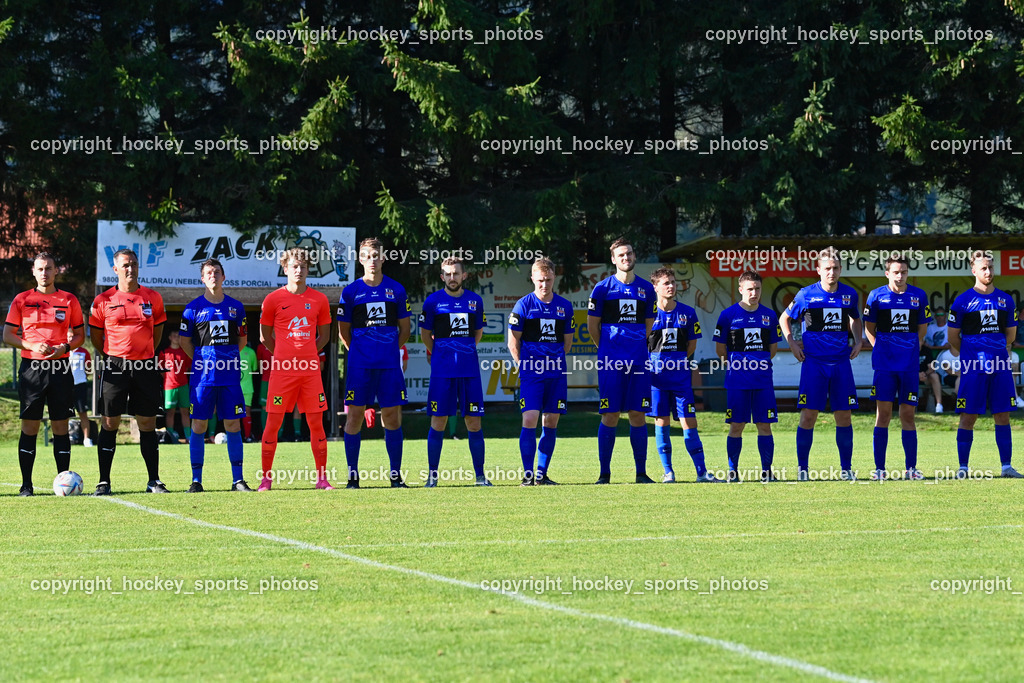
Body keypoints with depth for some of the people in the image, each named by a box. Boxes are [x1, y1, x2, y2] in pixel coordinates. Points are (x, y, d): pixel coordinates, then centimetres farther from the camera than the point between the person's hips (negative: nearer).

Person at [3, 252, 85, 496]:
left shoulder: (69, 300, 8)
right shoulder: (22, 300, 5)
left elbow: (79, 336, 12)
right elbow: (8, 335, 5)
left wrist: (64, 347, -8)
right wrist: (32, 346, -11)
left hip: (60, 367, 1)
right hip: (31, 367, -1)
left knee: (61, 425, 1)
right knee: (29, 426, -2)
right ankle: (26, 483, 1)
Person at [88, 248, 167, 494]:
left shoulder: (153, 298, 7)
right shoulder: (103, 301, 0)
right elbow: (95, 335, 10)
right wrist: (111, 357, 9)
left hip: (145, 366, 2)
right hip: (116, 366, -2)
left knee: (147, 423, 4)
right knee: (110, 423, -2)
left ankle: (154, 481, 9)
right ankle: (104, 481, 1)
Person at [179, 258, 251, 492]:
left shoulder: (235, 306, 9)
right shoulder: (194, 308, 2)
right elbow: (185, 341, 8)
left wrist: (227, 357, 10)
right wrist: (202, 361, 4)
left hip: (230, 375, 2)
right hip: (203, 375, -2)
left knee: (233, 424, 2)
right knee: (199, 424, -2)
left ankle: (238, 480, 6)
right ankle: (196, 480, 3)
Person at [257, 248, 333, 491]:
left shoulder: (319, 300, 7)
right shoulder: (274, 299, 1)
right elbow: (265, 336, 9)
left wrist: (307, 354, 9)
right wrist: (283, 355, 8)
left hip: (310, 370, 2)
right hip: (282, 370, -2)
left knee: (316, 422, 1)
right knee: (273, 422, -2)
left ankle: (322, 478, 7)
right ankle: (266, 478, 3)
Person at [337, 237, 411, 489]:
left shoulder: (396, 289, 7)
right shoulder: (351, 291, 3)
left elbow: (405, 326, 16)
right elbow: (343, 330, 10)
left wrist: (393, 350, 12)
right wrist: (359, 351, 10)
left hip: (390, 364, 1)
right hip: (360, 364, -1)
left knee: (392, 416, 1)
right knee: (354, 415, -2)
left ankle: (395, 474, 7)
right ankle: (352, 474, 4)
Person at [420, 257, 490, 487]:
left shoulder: (475, 301, 8)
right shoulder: (433, 301, -1)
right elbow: (425, 335, 9)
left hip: (469, 370, 2)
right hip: (442, 371, -2)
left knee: (474, 422, 1)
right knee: (438, 421, -2)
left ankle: (480, 476, 7)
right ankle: (432, 475, 5)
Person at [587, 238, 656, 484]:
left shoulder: (646, 289, 10)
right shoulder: (603, 288, -1)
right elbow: (592, 323, 7)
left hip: (638, 360, 3)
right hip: (611, 362, -3)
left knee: (638, 415, 3)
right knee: (610, 416, -3)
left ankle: (641, 473, 7)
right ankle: (604, 473, 2)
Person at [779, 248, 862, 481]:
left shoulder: (849, 294, 5)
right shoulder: (806, 295, -3)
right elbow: (785, 318, 11)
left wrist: (858, 341, 9)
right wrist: (792, 343, 0)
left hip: (841, 362, 2)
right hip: (814, 363, -2)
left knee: (844, 415, 3)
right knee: (808, 414, -5)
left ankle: (846, 468, 11)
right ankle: (802, 468, 4)